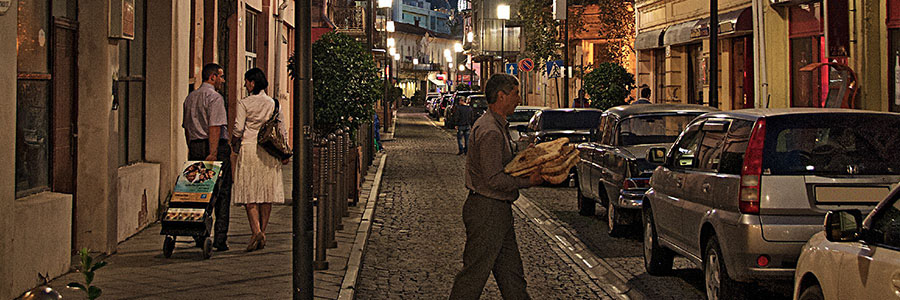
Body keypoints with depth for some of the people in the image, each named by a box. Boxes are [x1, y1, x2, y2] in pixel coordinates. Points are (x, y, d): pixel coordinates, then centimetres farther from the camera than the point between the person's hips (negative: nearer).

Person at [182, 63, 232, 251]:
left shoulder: (190, 98, 17)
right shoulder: (215, 98, -10)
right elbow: (214, 127, -18)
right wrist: (213, 153, -22)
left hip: (195, 147, 8)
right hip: (217, 146, -7)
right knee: (222, 195, -2)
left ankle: (199, 237, 8)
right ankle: (220, 239, -3)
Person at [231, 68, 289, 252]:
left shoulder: (244, 104, -3)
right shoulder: (274, 104, 8)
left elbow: (238, 129, -8)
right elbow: (282, 130, 7)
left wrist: (236, 142, 12)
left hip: (249, 149, -4)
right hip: (269, 152, 4)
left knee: (249, 193, -3)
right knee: (267, 193, 7)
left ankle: (256, 231, -19)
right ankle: (262, 233, 9)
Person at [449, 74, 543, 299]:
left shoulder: (497, 126, 14)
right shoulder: (490, 132, -21)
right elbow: (494, 180, -23)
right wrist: (528, 181, -14)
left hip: (499, 212, 10)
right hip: (487, 212, -10)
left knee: (511, 272, 15)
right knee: (475, 272, -2)